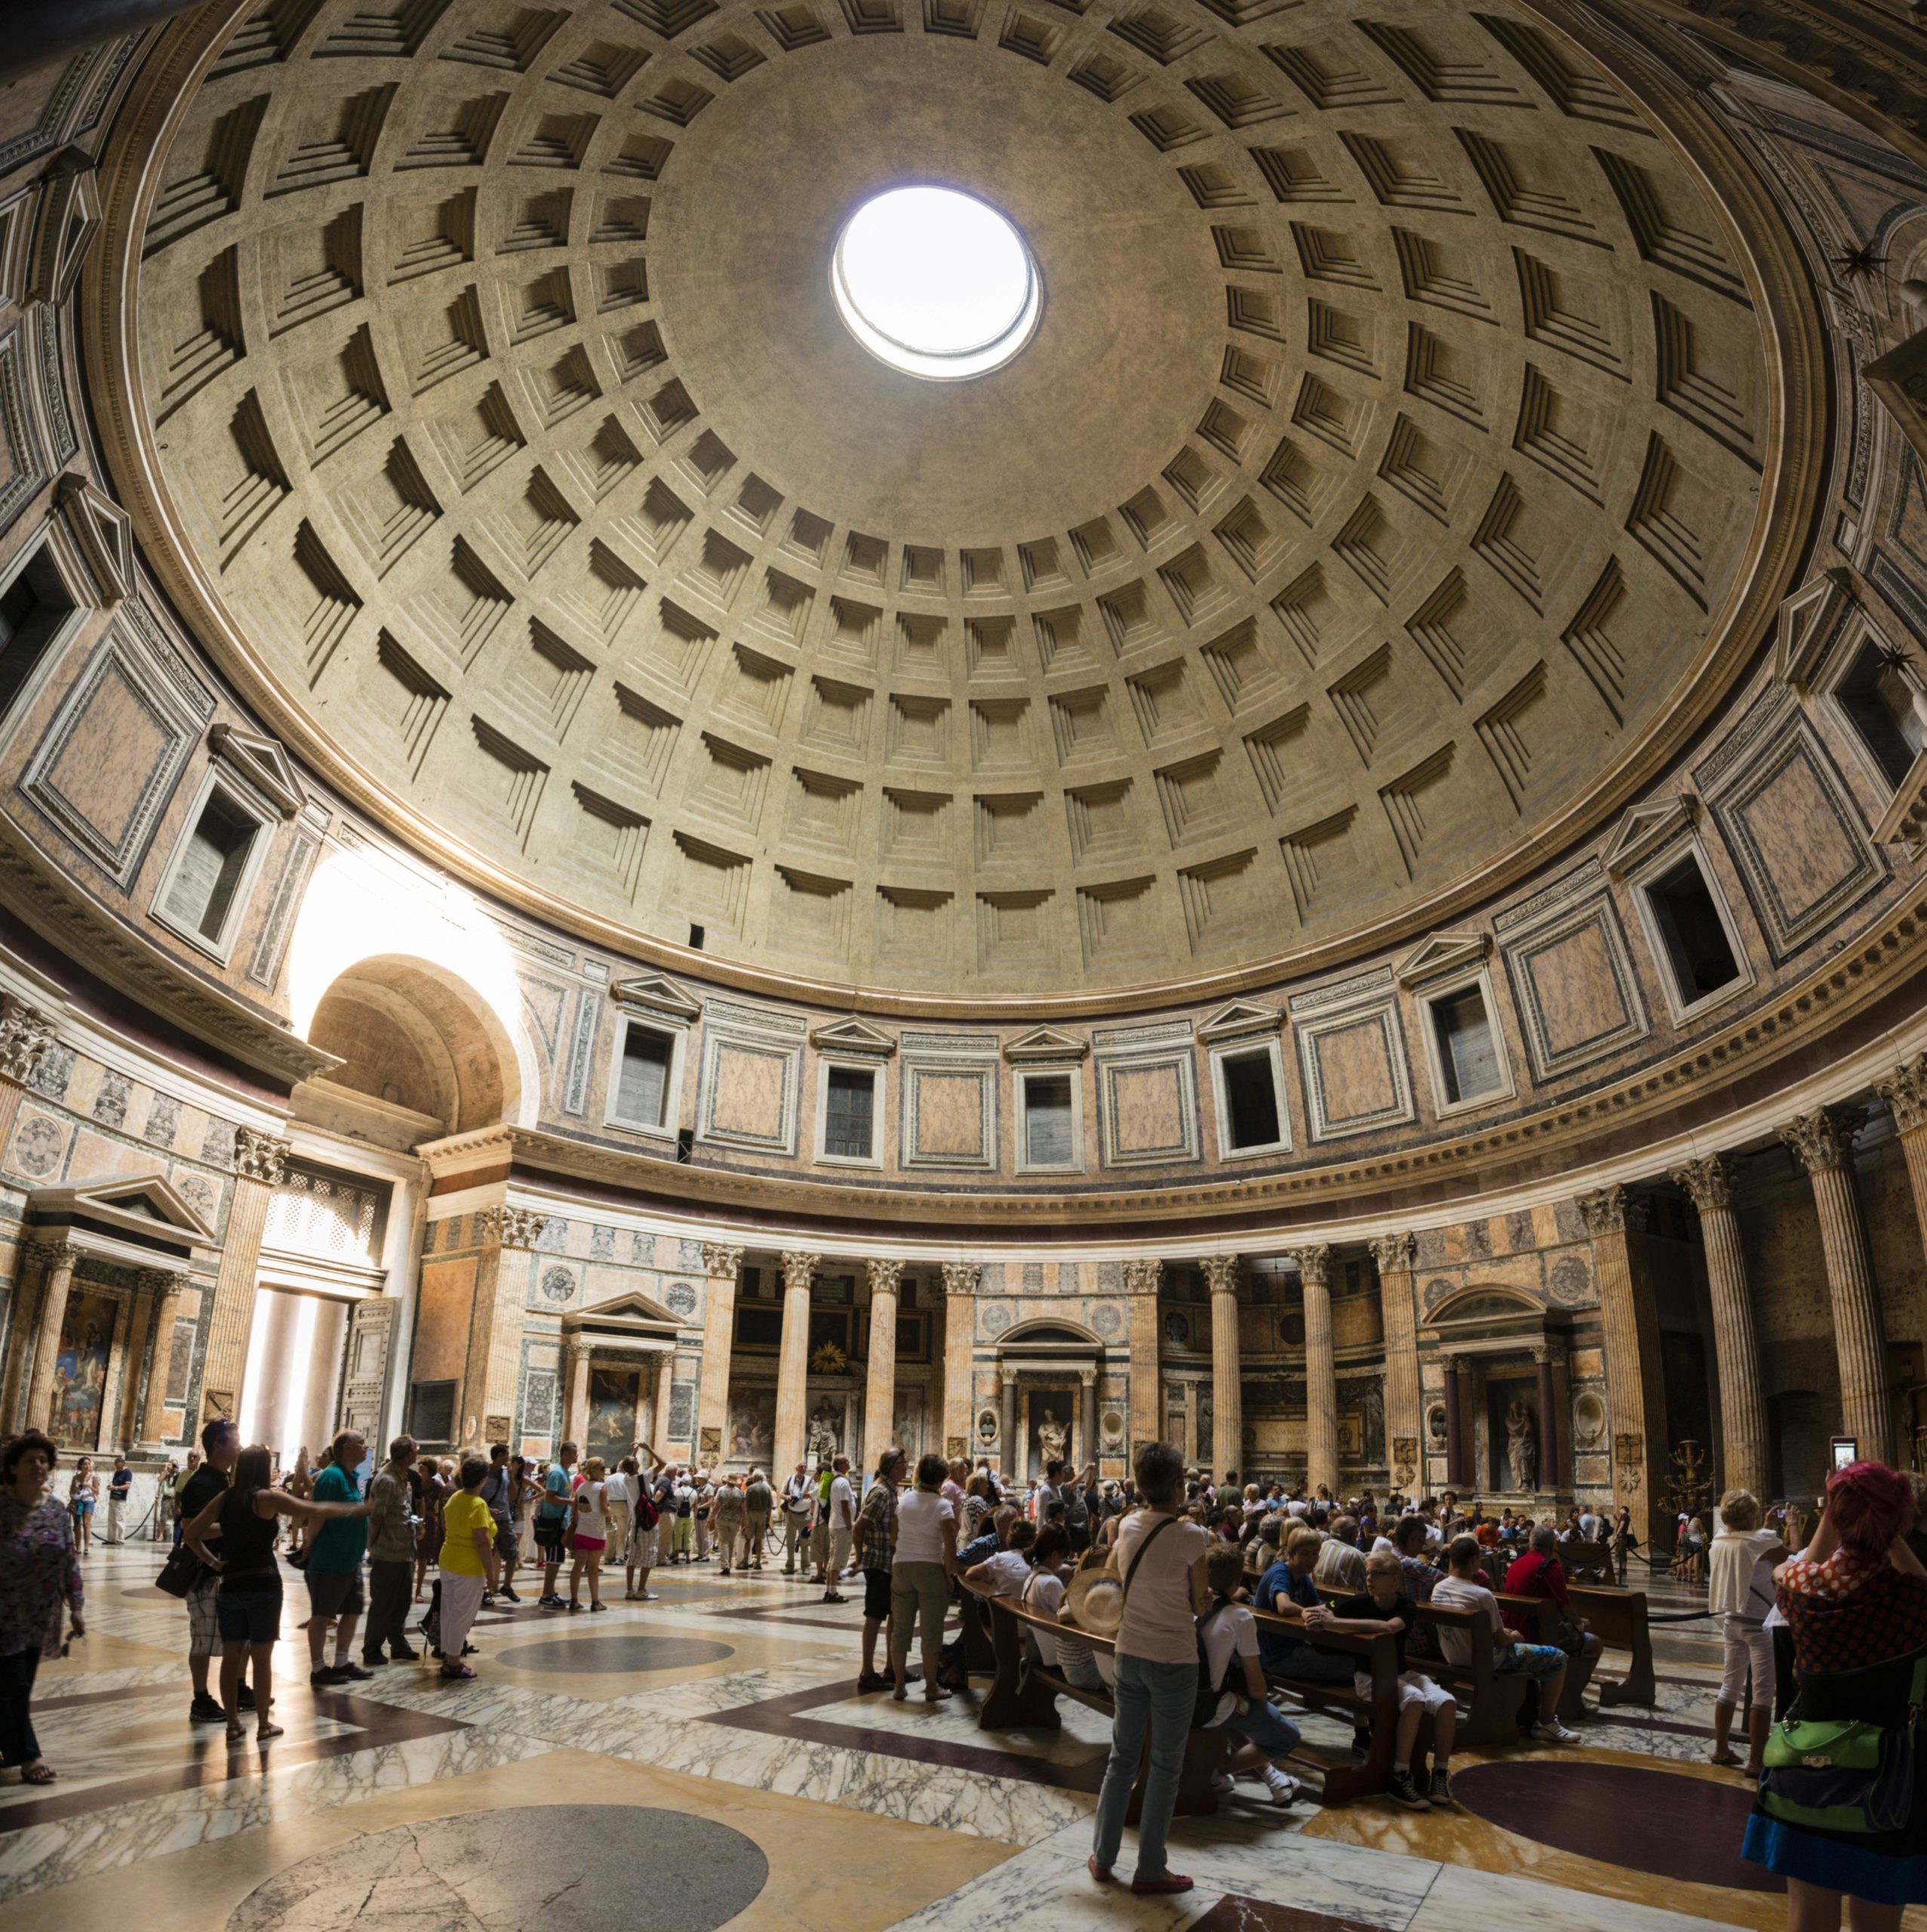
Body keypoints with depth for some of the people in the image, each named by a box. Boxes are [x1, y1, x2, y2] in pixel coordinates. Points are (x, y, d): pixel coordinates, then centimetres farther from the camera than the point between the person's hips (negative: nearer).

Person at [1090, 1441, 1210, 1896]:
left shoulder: (1127, 1528, -1)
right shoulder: (1190, 1537, -17)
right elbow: (1199, 1604, -10)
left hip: (1130, 1653, 5)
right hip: (1174, 1661, -5)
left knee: (1122, 1757, 18)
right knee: (1165, 1767, 8)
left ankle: (1102, 1856, 27)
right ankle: (1150, 1870, 17)